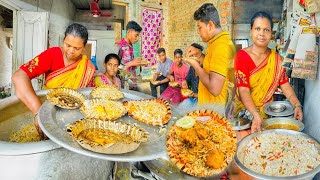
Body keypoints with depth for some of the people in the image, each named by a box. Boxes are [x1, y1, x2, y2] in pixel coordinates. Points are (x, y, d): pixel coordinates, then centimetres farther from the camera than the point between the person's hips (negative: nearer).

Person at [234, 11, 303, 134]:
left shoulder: (276, 58, 6)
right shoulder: (242, 56, -10)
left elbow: (285, 85, 2)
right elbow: (243, 90, -18)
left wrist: (297, 105, -14)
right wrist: (255, 114, -30)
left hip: (268, 111, 4)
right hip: (246, 111, -4)